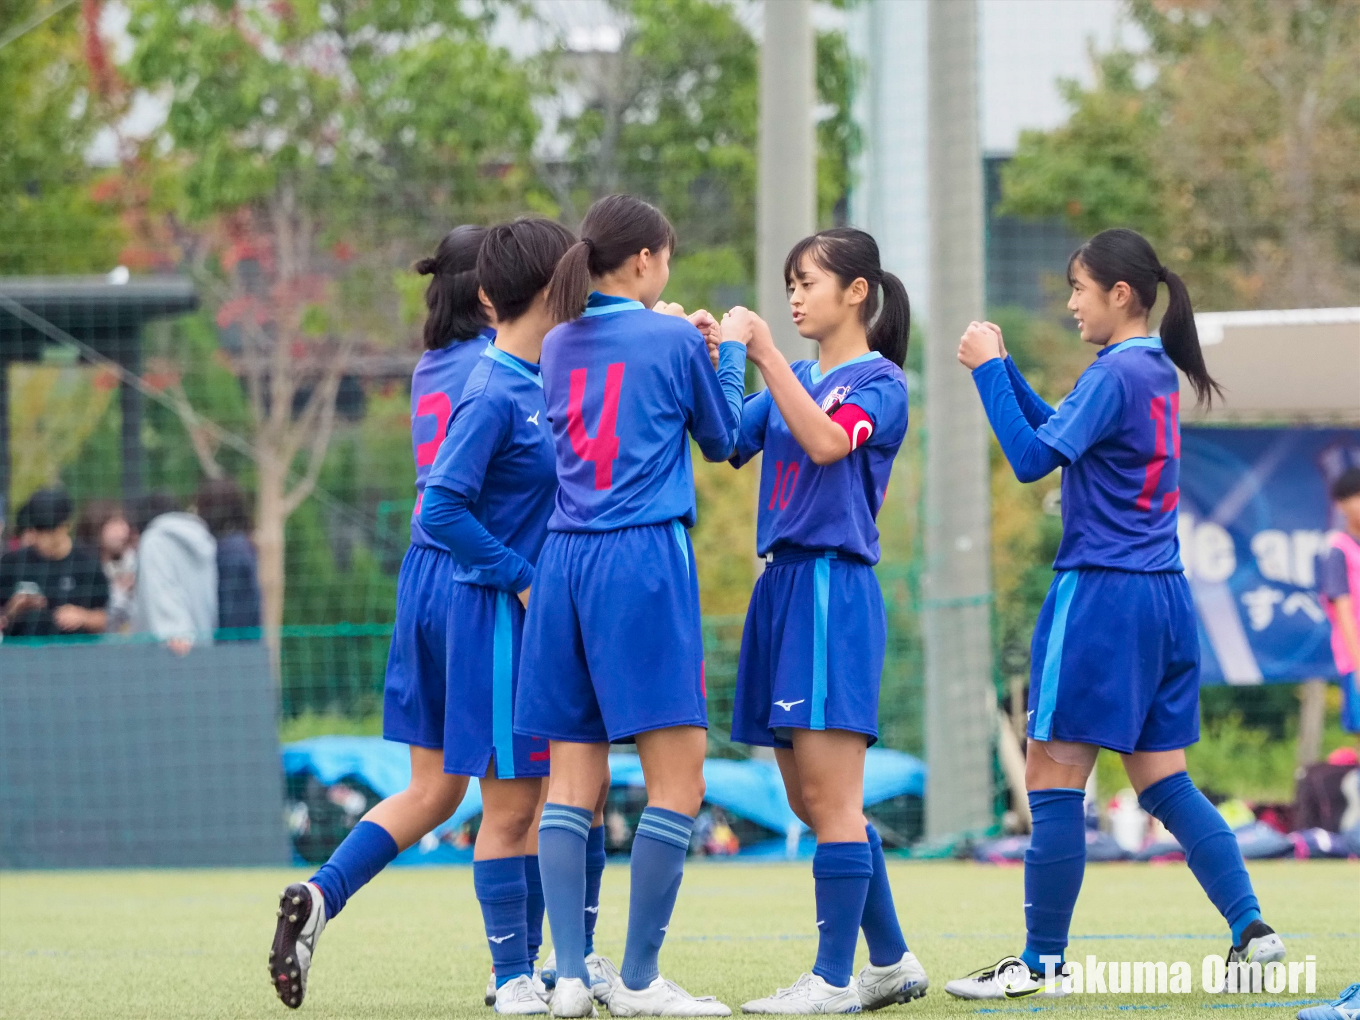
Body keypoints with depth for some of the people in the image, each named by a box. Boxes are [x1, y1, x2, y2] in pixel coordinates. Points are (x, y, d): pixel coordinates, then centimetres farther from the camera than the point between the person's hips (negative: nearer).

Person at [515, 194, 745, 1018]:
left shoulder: (560, 347, 12)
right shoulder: (672, 342, -3)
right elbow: (723, 438, 11)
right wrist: (729, 354, 25)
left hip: (564, 561, 6)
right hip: (644, 557, -6)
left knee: (573, 779, 6)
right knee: (678, 778, -3)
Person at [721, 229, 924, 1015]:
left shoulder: (880, 383, -4)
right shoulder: (792, 380, 17)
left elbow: (826, 442, -22)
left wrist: (764, 353, -21)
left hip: (835, 589, -8)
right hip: (783, 585, 8)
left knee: (829, 795, -9)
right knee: (809, 800, 10)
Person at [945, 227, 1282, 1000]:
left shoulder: (1117, 373, -14)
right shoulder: (1159, 371, 13)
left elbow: (1032, 457, -16)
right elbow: (1061, 433, 22)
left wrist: (988, 369, -9)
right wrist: (1002, 365, 16)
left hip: (1102, 595, -9)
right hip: (1162, 596, 9)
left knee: (1053, 783, -3)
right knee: (1164, 784, 12)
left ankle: (1042, 964, -1)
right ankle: (1252, 930, 3)